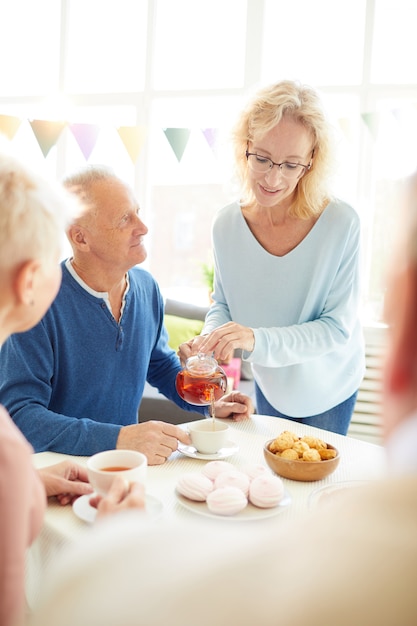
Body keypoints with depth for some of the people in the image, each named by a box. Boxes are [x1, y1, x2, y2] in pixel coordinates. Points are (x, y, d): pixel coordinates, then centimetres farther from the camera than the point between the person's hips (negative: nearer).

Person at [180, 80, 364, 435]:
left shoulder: (341, 224, -28)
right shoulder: (227, 224, -17)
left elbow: (337, 329, -25)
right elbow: (222, 304, -4)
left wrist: (258, 340, -40)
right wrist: (209, 339, -26)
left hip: (329, 390, -2)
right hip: (269, 386, 3)